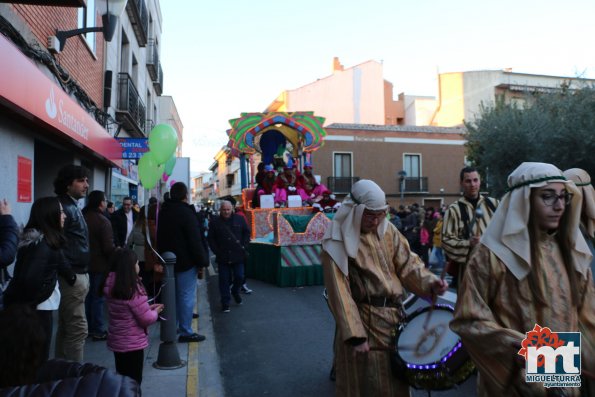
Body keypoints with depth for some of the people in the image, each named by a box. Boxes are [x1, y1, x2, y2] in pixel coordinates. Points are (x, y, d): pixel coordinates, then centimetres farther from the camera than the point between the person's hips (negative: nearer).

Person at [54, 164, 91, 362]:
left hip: (78, 274, 10)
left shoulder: (73, 207, 15)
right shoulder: (64, 208, -15)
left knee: (66, 328, 17)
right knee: (77, 329, -5)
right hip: (72, 277, -10)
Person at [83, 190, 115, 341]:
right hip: (100, 265, -7)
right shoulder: (103, 221, -20)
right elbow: (108, 247, -22)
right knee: (98, 297, 1)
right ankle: (98, 331, 8)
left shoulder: (83, 217, 4)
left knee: (88, 296, 17)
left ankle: (88, 327, 27)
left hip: (86, 264, 8)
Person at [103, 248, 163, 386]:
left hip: (116, 341, 8)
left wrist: (148, 308, 8)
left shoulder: (112, 287, -1)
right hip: (132, 344, -7)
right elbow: (147, 319, -20)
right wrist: (155, 312, -1)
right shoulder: (133, 291, -24)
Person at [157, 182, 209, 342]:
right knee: (187, 296, -2)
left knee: (173, 295, 18)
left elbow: (160, 239, 18)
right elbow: (195, 241, -18)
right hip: (185, 262, -8)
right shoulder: (186, 212, -15)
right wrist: (203, 260, -11)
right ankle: (185, 332, 2)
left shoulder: (163, 212, 11)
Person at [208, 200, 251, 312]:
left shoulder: (239, 219, 3)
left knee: (239, 277, 6)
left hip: (238, 256, 1)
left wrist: (244, 246, 0)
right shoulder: (215, 222, 0)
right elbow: (211, 239, 4)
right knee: (224, 280, 2)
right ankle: (225, 303, 13)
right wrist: (217, 251, -5)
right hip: (222, 257, -1)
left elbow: (247, 233, 10)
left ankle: (235, 292, 36)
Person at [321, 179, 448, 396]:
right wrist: (355, 335, -19)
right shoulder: (338, 242, -14)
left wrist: (430, 282, -18)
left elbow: (406, 263, 2)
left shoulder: (387, 230, 3)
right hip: (363, 320, -5)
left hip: (393, 314, 5)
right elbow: (339, 291, -16)